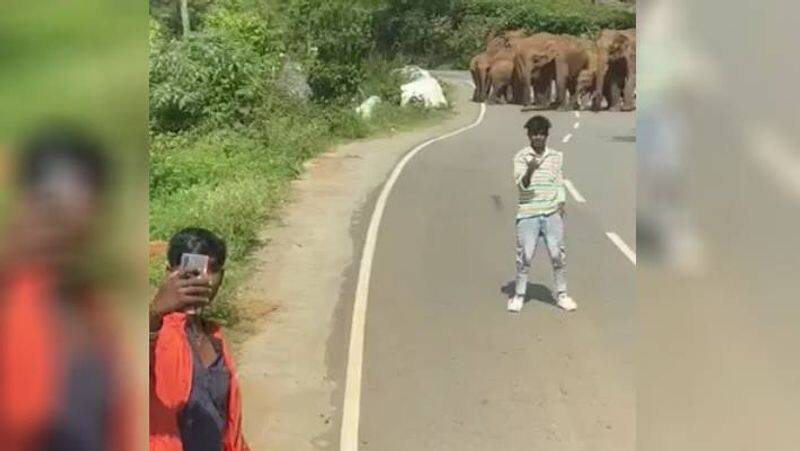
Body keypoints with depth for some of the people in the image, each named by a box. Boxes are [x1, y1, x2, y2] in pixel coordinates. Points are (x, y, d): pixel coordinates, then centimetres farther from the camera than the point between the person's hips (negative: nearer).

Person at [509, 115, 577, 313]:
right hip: (528, 213, -2)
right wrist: (530, 170, -28)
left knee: (558, 254, 3)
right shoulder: (521, 156, -1)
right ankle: (519, 295, 14)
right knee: (525, 256, 0)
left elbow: (559, 184, 14)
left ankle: (562, 295, 16)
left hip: (552, 213, 2)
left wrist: (561, 206, 3)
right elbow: (521, 185, -10)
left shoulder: (556, 156, 10)